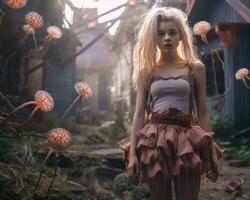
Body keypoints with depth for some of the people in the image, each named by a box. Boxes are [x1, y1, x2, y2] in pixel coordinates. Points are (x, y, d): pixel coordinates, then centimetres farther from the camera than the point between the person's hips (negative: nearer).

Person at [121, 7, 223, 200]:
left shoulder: (195, 68, 7)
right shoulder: (147, 71, 8)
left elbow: (202, 113, 6)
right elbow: (139, 114, 5)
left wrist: (210, 152, 1)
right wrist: (132, 152, -2)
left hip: (186, 140, 0)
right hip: (154, 141, 1)